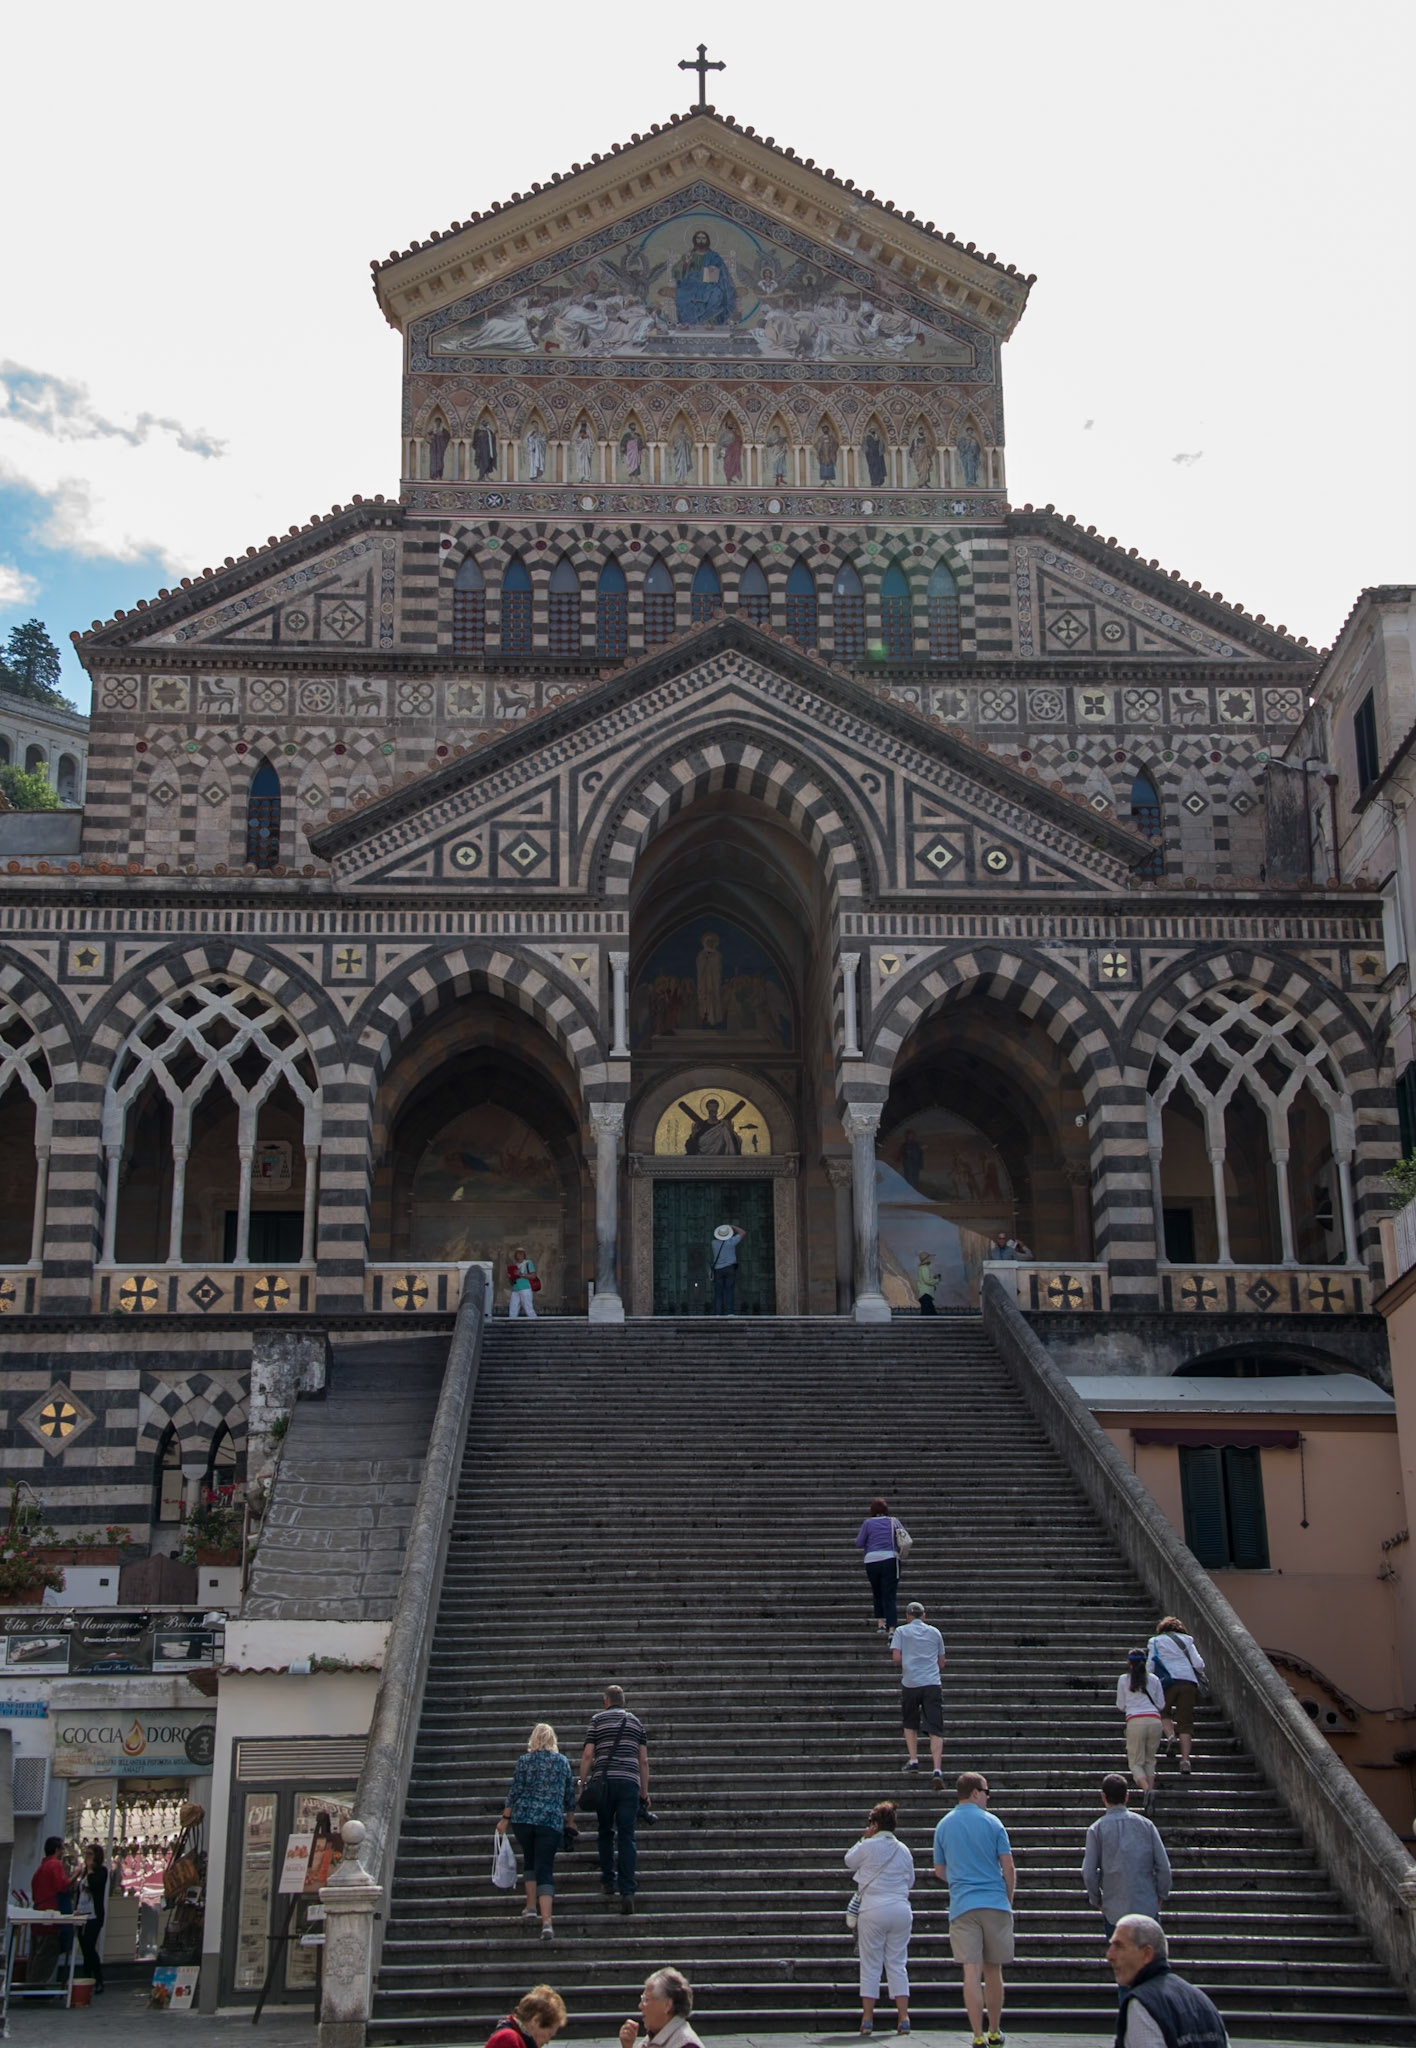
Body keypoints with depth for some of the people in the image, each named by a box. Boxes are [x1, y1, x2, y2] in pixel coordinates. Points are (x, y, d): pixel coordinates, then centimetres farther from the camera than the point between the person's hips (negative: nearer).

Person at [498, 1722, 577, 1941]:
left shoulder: (524, 1760, 2)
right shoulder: (562, 1761, 9)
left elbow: (515, 1791, -2)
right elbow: (570, 1794, 14)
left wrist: (505, 1818, 5)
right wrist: (570, 1820, 27)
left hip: (524, 1817, 0)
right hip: (552, 1820, 0)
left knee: (530, 1859, 23)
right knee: (545, 1868, -3)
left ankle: (531, 1906, 22)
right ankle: (546, 1921, -17)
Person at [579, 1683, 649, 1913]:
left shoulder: (598, 1719, 8)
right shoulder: (636, 1722, 16)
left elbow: (587, 1755, 1)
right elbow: (643, 1760, 12)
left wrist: (582, 1784, 6)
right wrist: (645, 1790, 16)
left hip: (605, 1781, -1)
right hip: (630, 1782, 1)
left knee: (606, 1833, 17)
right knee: (627, 1837, -2)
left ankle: (608, 1881, 18)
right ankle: (627, 1891, -11)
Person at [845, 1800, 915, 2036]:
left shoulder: (868, 1846, -6)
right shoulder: (903, 1850, 8)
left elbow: (849, 1861, 11)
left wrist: (863, 1839, 15)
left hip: (873, 1910, -4)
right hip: (901, 1909, 4)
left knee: (870, 1965, 4)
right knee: (897, 1964, 9)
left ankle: (867, 2019, 5)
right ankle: (903, 2018, 2)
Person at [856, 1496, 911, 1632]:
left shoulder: (868, 1523, 1)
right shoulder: (893, 1521, 4)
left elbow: (859, 1543, 2)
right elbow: (906, 1537, 5)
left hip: (871, 1561, 0)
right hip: (890, 1559, 0)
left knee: (877, 1594, 21)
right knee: (890, 1596, -3)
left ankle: (880, 1622, 17)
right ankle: (892, 1628, -13)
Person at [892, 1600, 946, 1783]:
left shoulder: (901, 1632, 7)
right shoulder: (935, 1632, 15)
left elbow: (896, 1658, -3)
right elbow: (941, 1663, 17)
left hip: (910, 1683, -1)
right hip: (933, 1684, 1)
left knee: (910, 1724, 21)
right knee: (935, 1730, -3)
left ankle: (913, 1760, 12)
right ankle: (937, 1769, -15)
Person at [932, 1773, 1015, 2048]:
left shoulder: (943, 1826, 7)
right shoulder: (992, 1822, 0)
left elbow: (939, 1871, 14)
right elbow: (1009, 1867, -3)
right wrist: (1009, 1900, 11)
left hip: (962, 1906, 1)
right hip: (995, 1904, -1)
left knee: (971, 1972, -4)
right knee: (993, 1971, 11)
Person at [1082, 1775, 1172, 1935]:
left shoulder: (1096, 1829, -5)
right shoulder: (1146, 1824, 0)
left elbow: (1089, 1873, -8)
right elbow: (1164, 1866, -2)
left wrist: (1096, 1901, 7)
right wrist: (1162, 1895, 13)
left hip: (1114, 1910, -1)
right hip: (1147, 1907, 1)